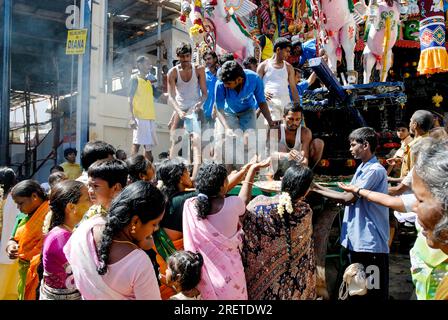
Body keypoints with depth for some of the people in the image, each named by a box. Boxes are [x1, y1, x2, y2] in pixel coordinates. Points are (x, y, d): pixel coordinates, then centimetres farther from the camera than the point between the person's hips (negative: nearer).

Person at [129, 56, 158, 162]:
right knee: (136, 144, -10)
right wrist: (132, 118, -15)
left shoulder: (149, 81, 20)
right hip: (139, 117, -7)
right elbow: (130, 99, -8)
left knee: (149, 146, 6)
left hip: (150, 118, 7)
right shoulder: (135, 80, 0)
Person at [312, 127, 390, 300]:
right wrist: (321, 188, 3)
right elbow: (348, 196, 12)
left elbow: (349, 198, -20)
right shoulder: (362, 168, 15)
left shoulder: (375, 170, -16)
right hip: (356, 239, 9)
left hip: (371, 242, -9)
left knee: (375, 292, 3)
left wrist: (318, 191, -13)